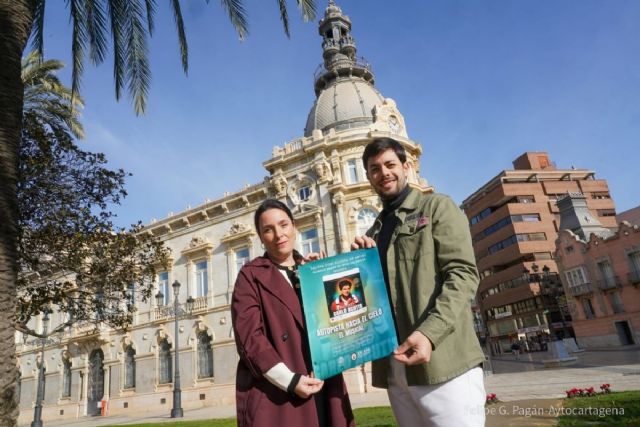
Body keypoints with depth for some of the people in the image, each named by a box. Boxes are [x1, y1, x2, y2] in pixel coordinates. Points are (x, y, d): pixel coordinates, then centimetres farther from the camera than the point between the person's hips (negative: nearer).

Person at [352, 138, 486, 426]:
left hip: (442, 361, -5)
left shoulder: (437, 207, 3)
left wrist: (429, 333, -22)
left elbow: (463, 273, -10)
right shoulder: (373, 234, 19)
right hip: (393, 367, 5)